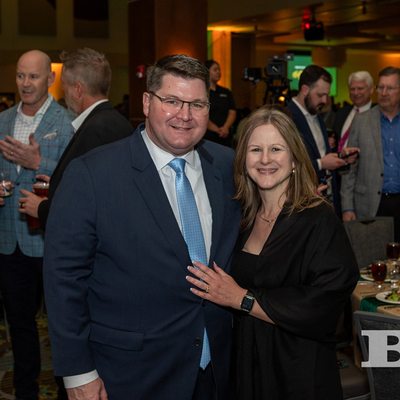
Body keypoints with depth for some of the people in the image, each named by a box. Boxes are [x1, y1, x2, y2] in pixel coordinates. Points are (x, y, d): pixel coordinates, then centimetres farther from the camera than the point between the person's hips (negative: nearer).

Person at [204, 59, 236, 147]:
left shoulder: (226, 92, 15)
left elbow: (232, 112, 7)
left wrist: (225, 128, -11)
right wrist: (217, 130, -16)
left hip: (225, 137, 5)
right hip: (207, 137, -5)